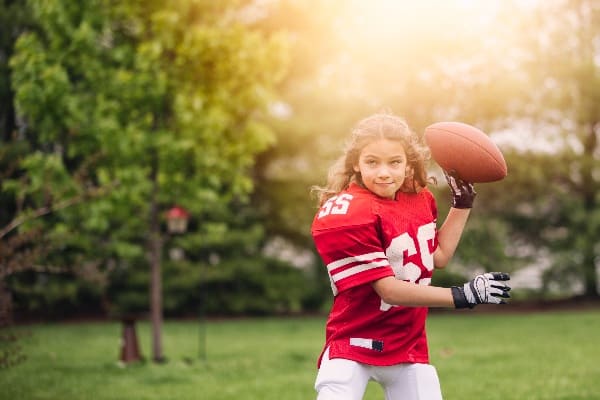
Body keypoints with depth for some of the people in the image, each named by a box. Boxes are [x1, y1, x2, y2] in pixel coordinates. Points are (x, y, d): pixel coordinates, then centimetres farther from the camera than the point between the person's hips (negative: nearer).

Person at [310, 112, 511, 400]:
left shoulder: (419, 199, 2)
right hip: (354, 342, -6)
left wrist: (462, 203, 8)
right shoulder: (344, 217, -22)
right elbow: (389, 289, -23)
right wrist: (462, 296, -25)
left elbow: (438, 256, 15)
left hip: (409, 346, 6)